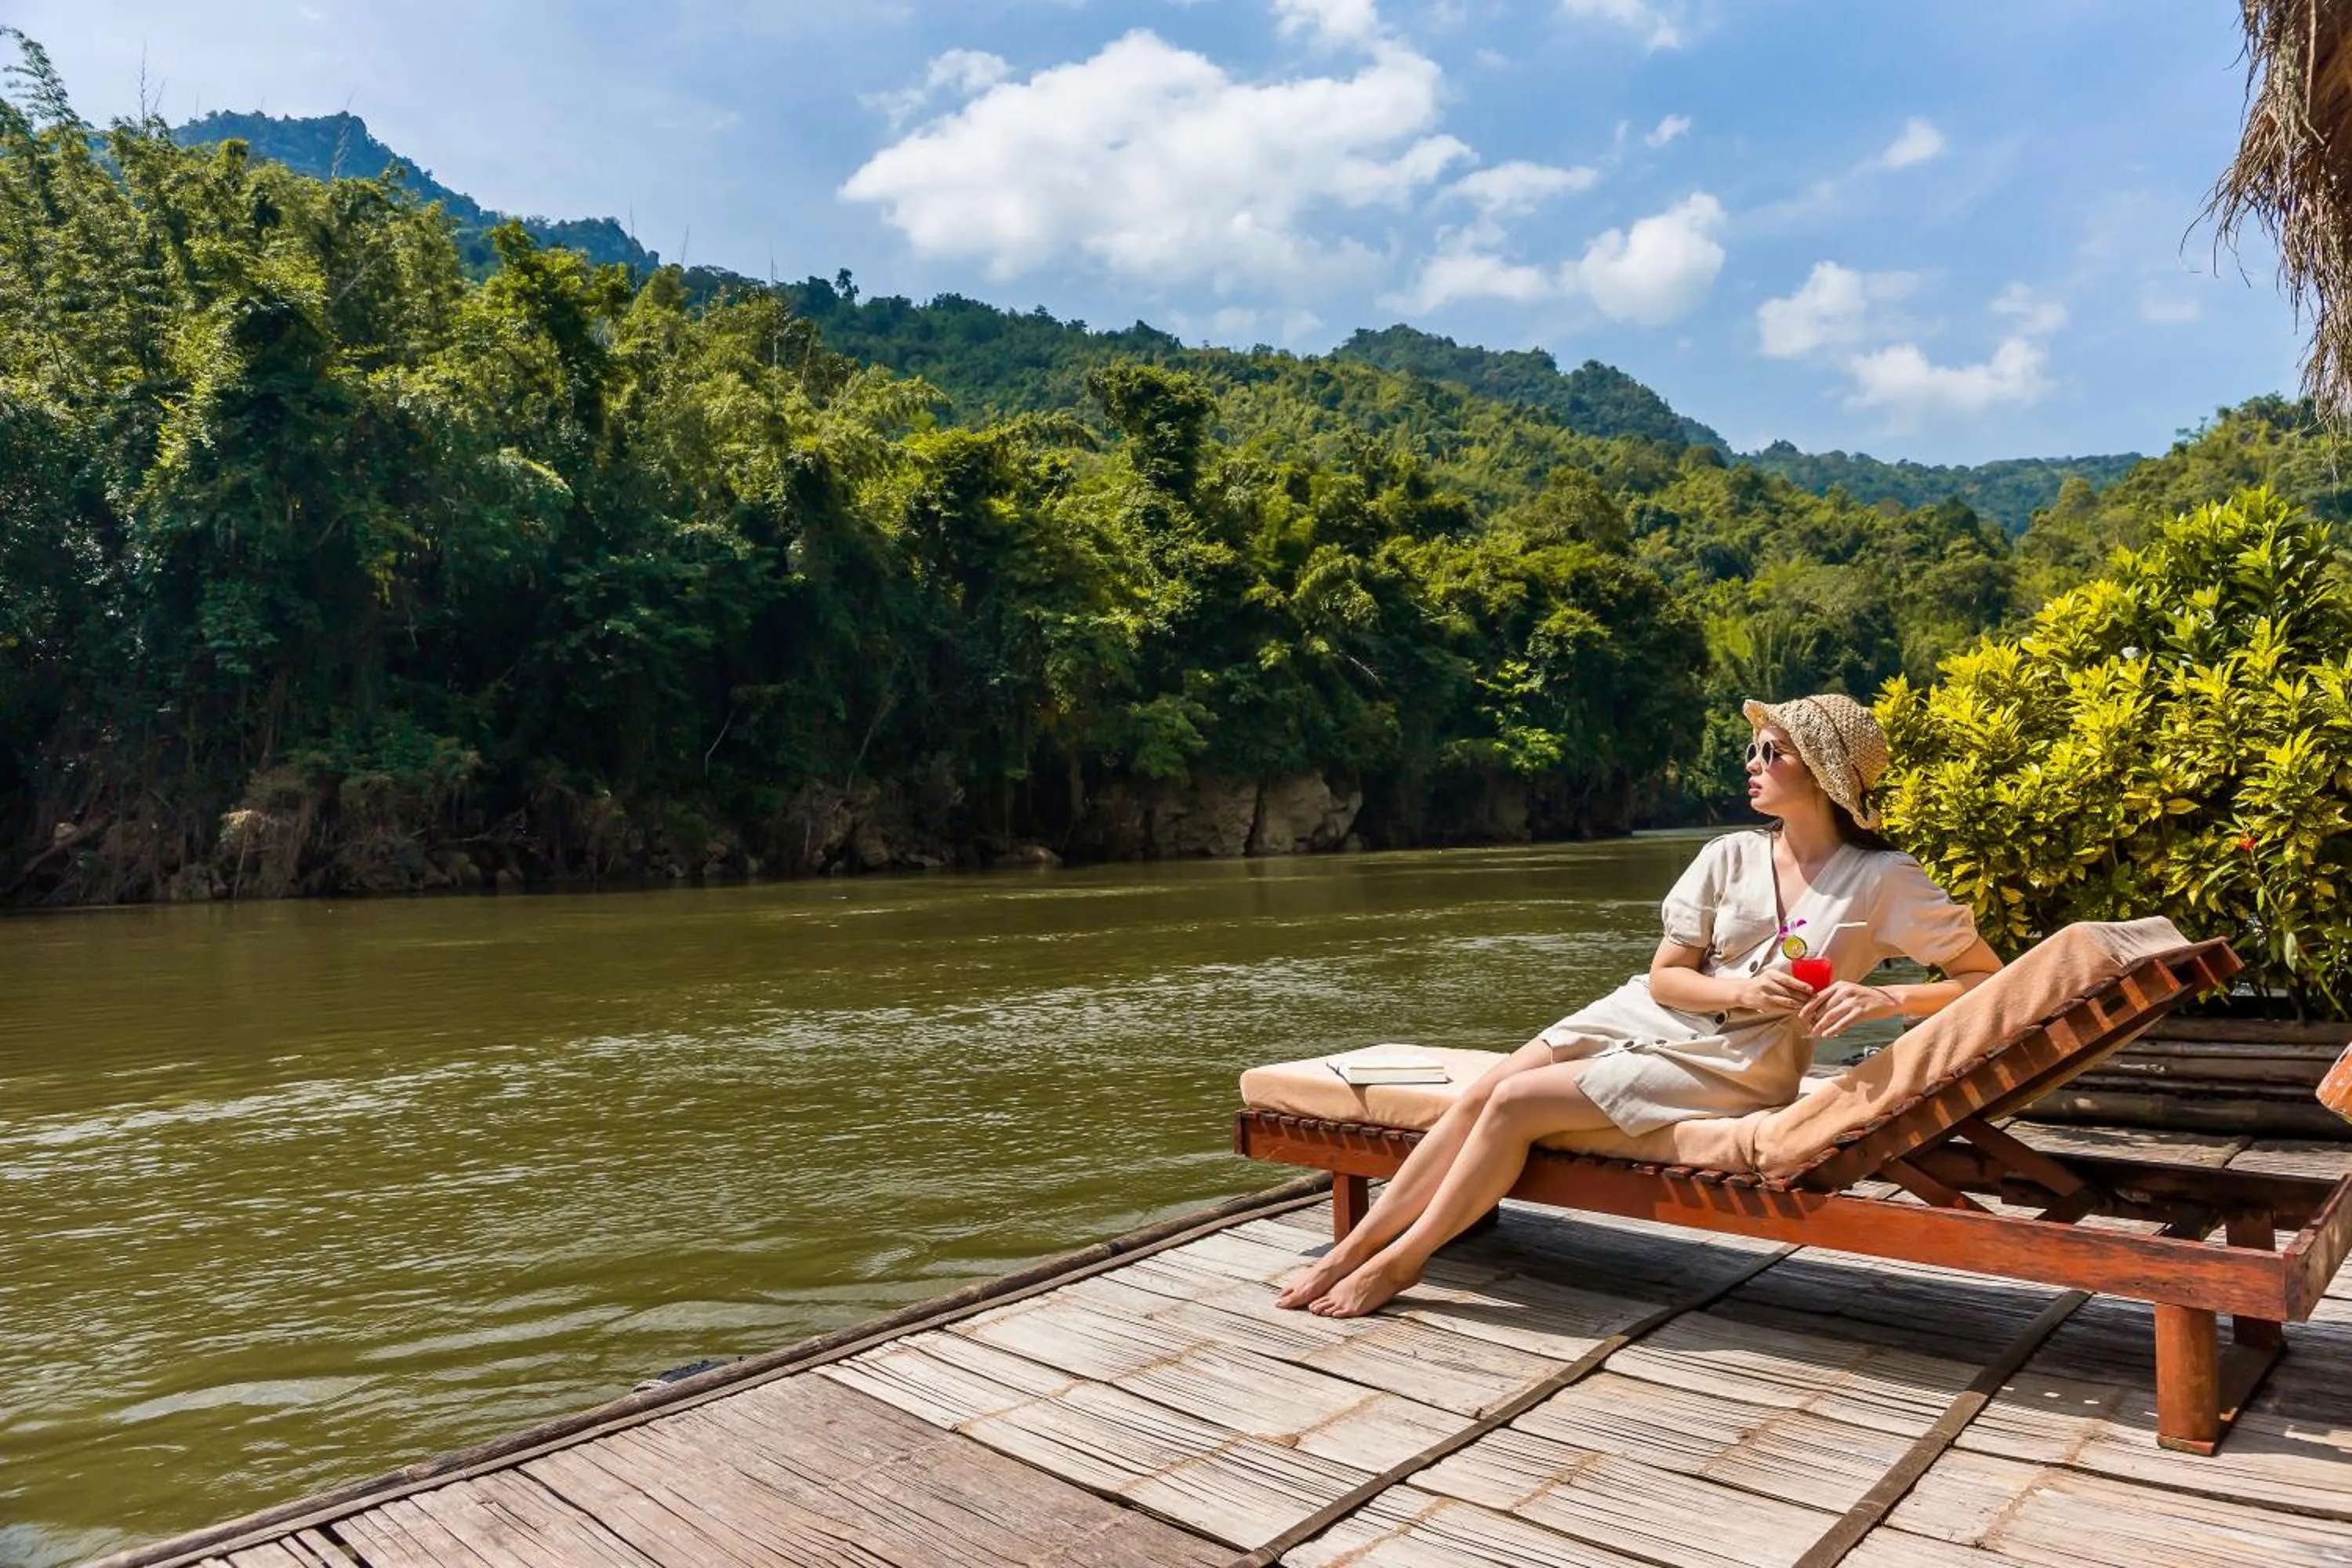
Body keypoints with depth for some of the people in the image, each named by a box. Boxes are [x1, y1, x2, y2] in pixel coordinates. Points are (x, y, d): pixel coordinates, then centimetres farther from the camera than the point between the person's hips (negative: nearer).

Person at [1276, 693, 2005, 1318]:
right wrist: (1744, 991, -19)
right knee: (1478, 1095, -12)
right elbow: (1664, 977, 0)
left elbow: (1986, 977, -8)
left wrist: (1884, 998, -24)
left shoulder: (1884, 879, -10)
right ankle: (1351, 1249, -1)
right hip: (1647, 1016, 5)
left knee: (1514, 1104, -19)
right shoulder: (1730, 856, 1)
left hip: (1731, 1066, -5)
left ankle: (1401, 1260, -3)